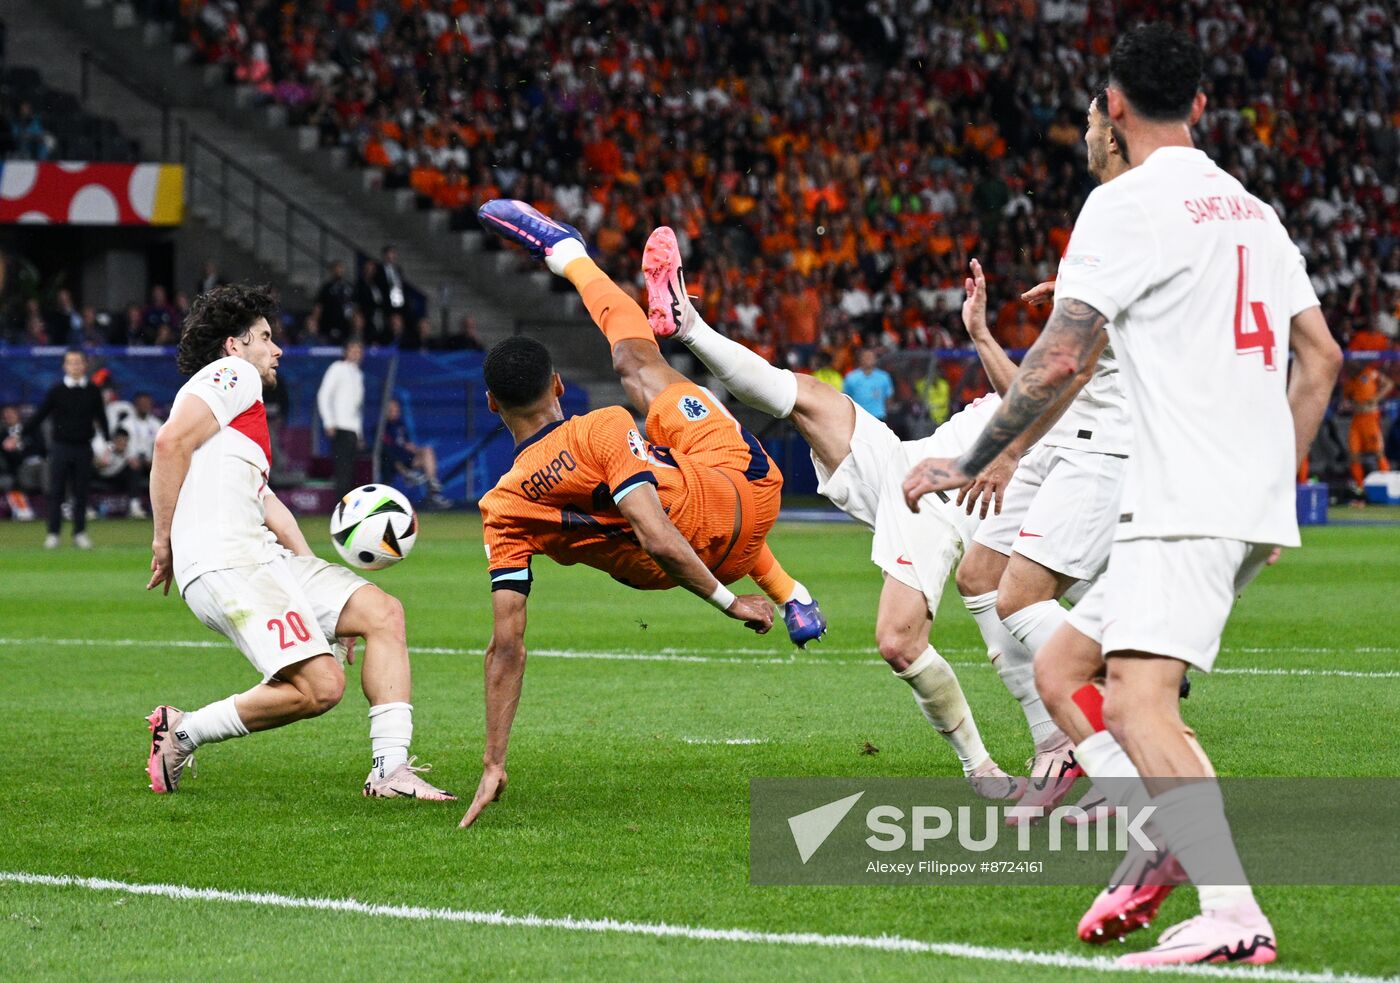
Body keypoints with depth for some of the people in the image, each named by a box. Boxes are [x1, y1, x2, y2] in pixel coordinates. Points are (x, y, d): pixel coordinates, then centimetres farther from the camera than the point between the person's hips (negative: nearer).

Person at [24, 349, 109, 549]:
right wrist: (19, 435, -4)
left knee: (81, 493, 5)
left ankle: (80, 533, 13)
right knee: (56, 492, 0)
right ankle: (53, 534, 4)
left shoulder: (92, 392, 5)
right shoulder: (57, 391, -1)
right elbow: (39, 415, 1)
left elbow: (101, 418, 10)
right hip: (60, 447, -1)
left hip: (83, 448, 1)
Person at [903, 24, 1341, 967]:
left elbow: (1062, 358, -12)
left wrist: (972, 463, -3)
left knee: (1139, 704, -21)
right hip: (1253, 501, 9)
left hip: (1189, 503, -9)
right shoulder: (1251, 208, 19)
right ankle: (1153, 849, 1)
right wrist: (1279, 482, 28)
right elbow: (1320, 355, 21)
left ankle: (1234, 916, -32)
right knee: (1061, 672, 16)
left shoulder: (1127, 203, -7)